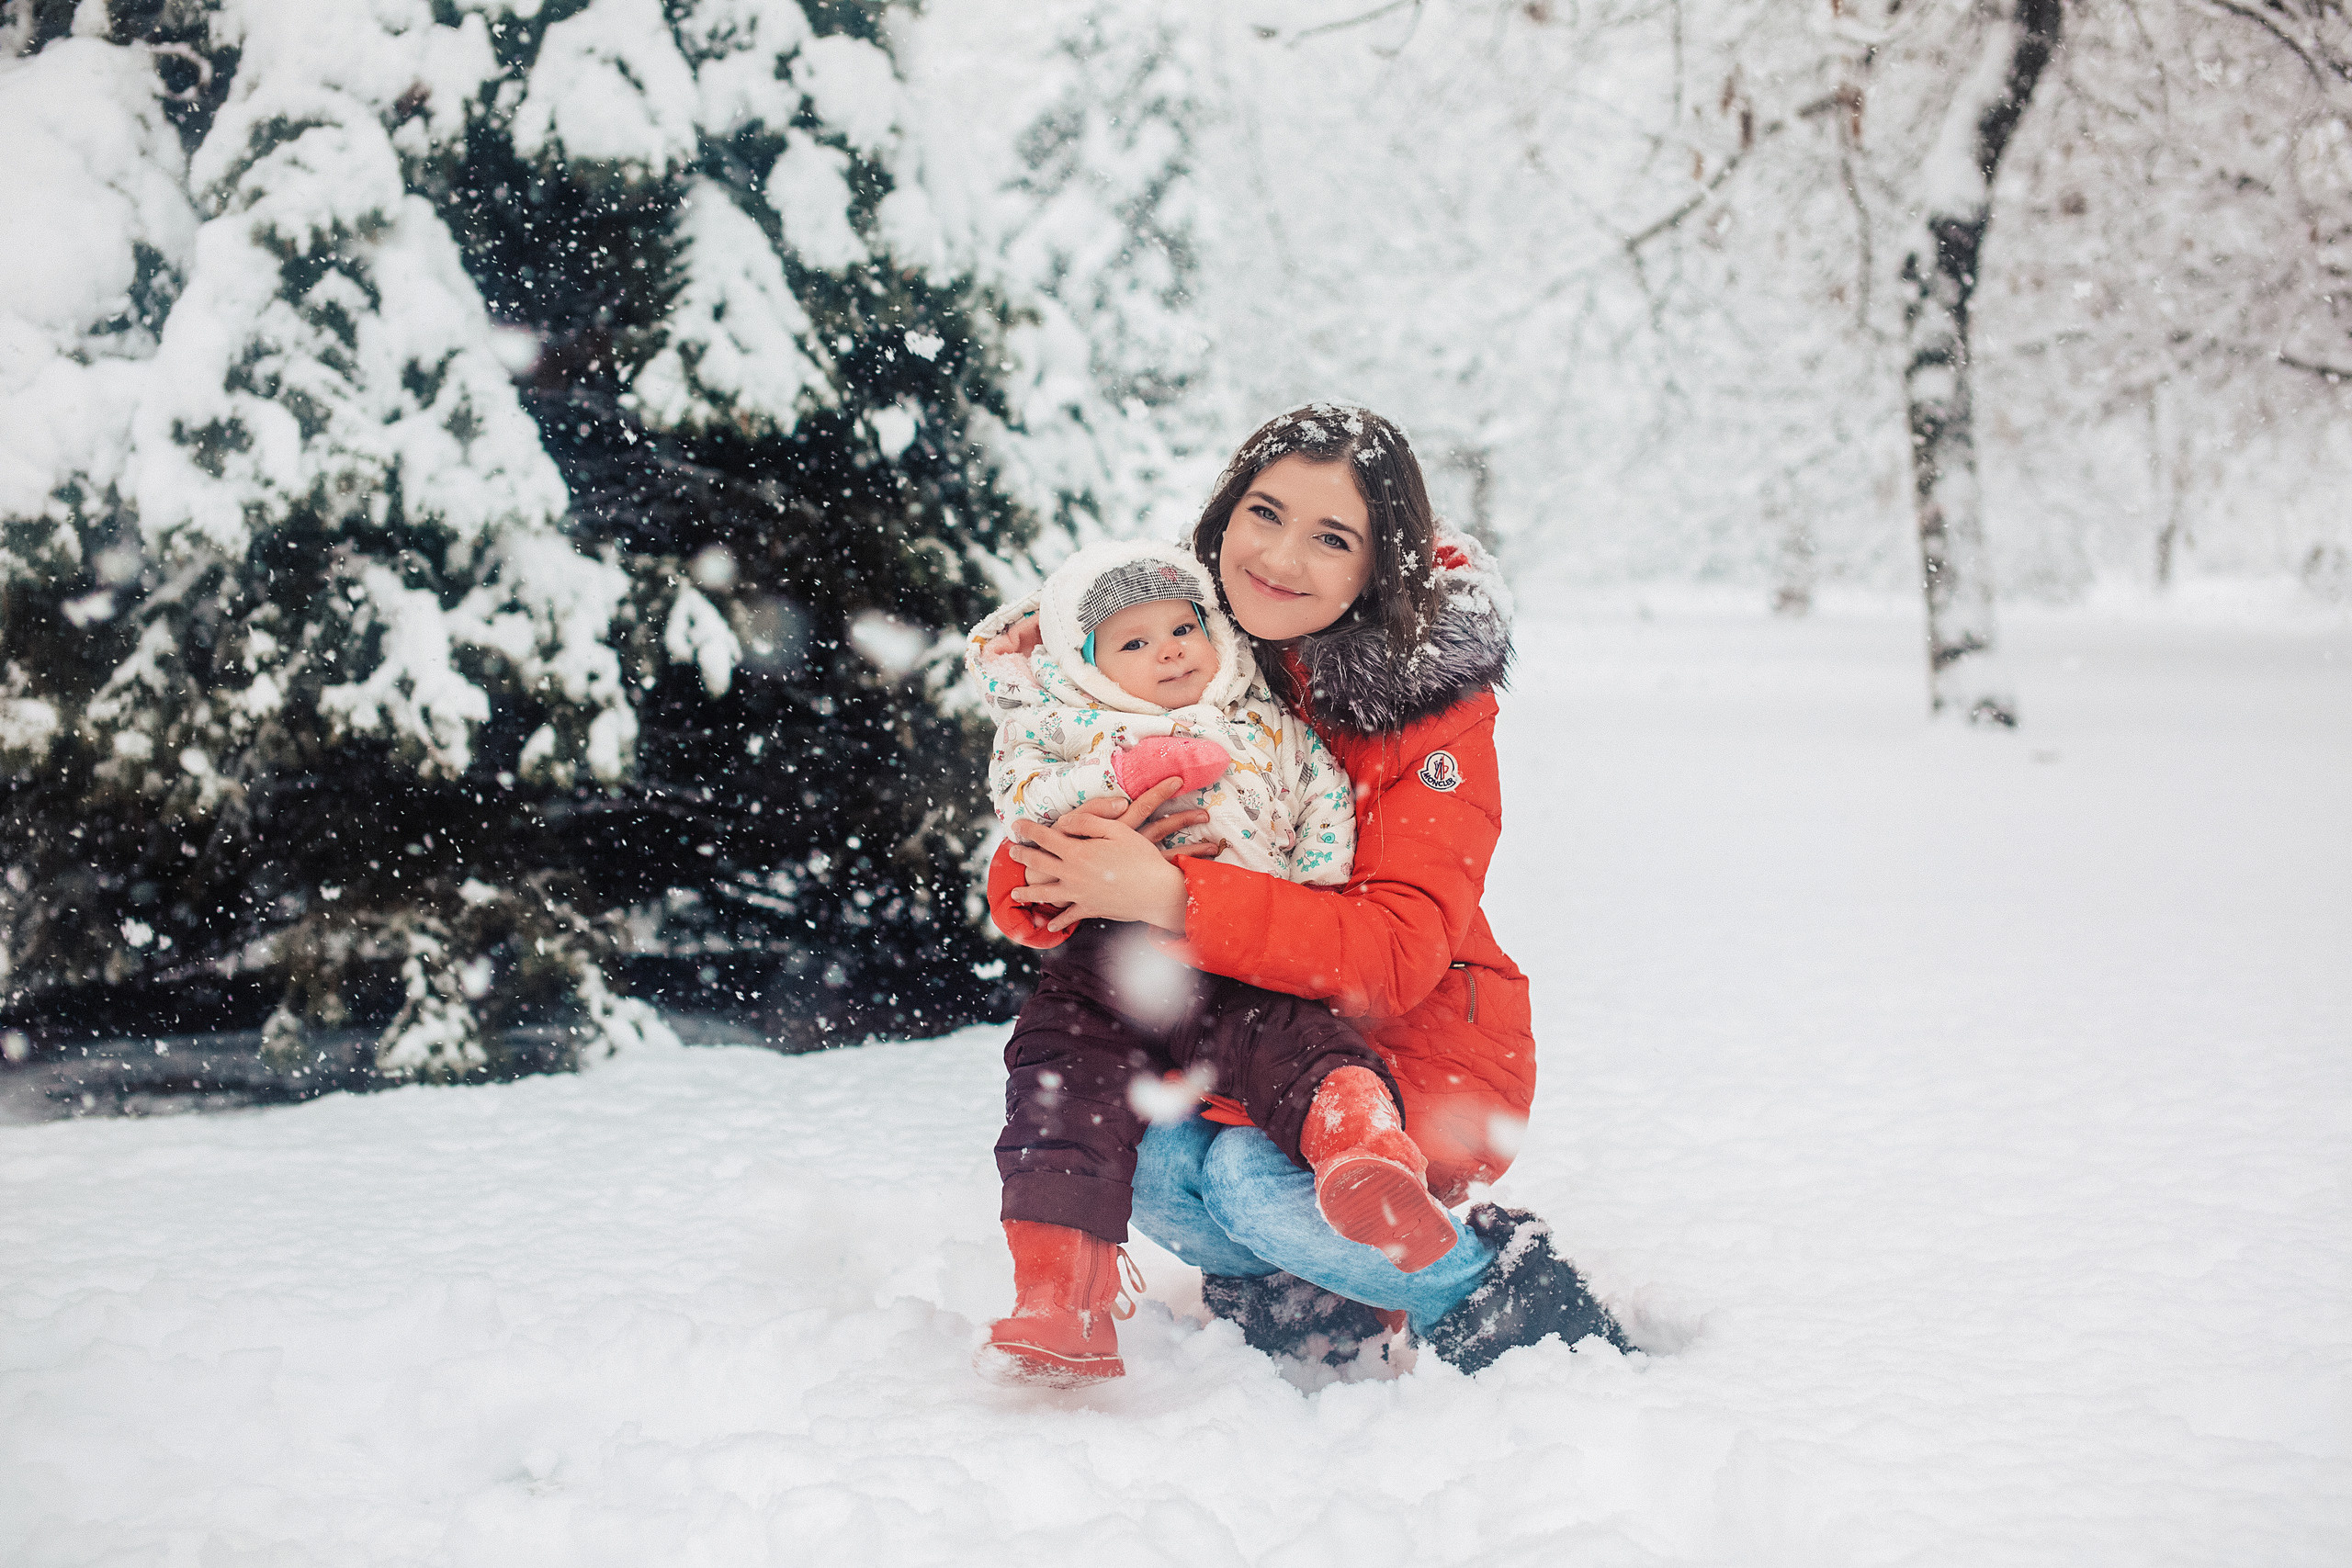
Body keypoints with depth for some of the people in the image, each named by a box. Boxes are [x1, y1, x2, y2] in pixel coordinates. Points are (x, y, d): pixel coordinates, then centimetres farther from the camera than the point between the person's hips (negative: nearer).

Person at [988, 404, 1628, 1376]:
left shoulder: (1434, 705, -16)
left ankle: (1498, 1288, -4)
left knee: (1258, 1180, -31)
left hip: (1416, 1050, -4)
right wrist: (1054, 877, -31)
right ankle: (1304, 1286, 3)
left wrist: (1169, 896, -39)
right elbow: (1023, 894, -5)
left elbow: (1397, 953, -29)